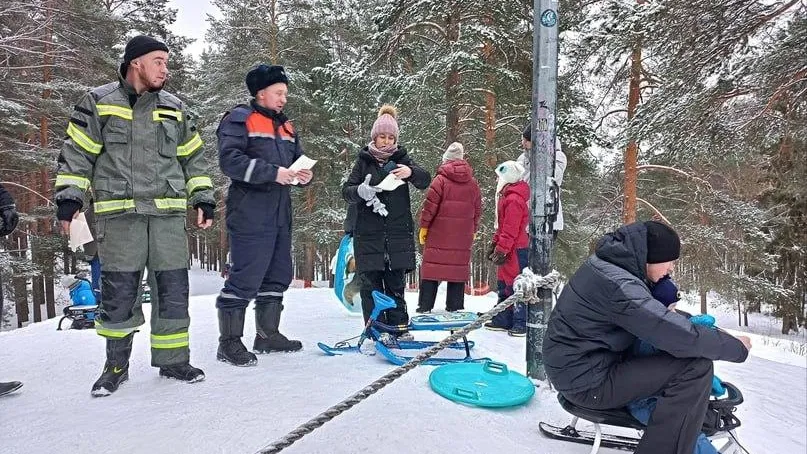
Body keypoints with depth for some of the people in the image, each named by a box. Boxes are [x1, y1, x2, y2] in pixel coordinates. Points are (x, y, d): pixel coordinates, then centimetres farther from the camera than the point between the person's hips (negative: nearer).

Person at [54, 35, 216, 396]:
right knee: (118, 292, 0)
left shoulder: (175, 109, 15)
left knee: (174, 289, 1)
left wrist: (204, 199, 12)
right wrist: (68, 198, -1)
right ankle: (116, 364, 18)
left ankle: (172, 360, 14)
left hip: (168, 212, 3)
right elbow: (76, 154, 5)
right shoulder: (98, 103, 5)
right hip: (118, 213, -2)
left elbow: (194, 159, 18)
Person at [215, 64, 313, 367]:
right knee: (245, 278, -8)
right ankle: (229, 342, 4)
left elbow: (298, 159, 24)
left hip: (280, 214, 9)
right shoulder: (239, 119, -3)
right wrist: (273, 172, -21)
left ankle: (268, 334, 26)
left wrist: (304, 175, -1)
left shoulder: (286, 127, 21)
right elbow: (230, 160, -16)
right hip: (250, 214, -8)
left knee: (278, 276, 13)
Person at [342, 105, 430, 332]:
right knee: (371, 283, 0)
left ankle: (398, 326, 10)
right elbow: (346, 190, 3)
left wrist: (410, 172, -24)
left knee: (395, 283, 3)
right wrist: (360, 191, -20)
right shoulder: (364, 160, 9)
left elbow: (425, 180, -2)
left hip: (398, 232, 0)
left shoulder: (402, 158, 10)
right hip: (368, 233, 0)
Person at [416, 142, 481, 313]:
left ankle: (425, 307, 4)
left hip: (439, 235, -3)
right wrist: (473, 230, 22)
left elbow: (430, 206, -10)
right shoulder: (472, 183, 7)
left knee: (431, 269, 3)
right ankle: (455, 308, 14)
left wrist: (423, 226, 0)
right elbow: (478, 210, 12)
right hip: (463, 237, 4)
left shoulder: (440, 180, -7)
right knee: (459, 269, 9)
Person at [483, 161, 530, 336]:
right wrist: (495, 243, 22)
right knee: (503, 284, 15)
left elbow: (511, 230, -22)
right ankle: (503, 320, 23)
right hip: (509, 248, 11)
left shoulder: (514, 200, -18)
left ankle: (521, 323, 0)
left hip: (516, 249, -11)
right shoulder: (507, 197, 16)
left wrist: (501, 250, -20)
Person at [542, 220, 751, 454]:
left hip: (575, 363, 10)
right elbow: (682, 337, -25)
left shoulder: (607, 263, 4)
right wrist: (737, 347, -9)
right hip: (587, 383, -10)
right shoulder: (617, 284, -26)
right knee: (696, 366, -16)